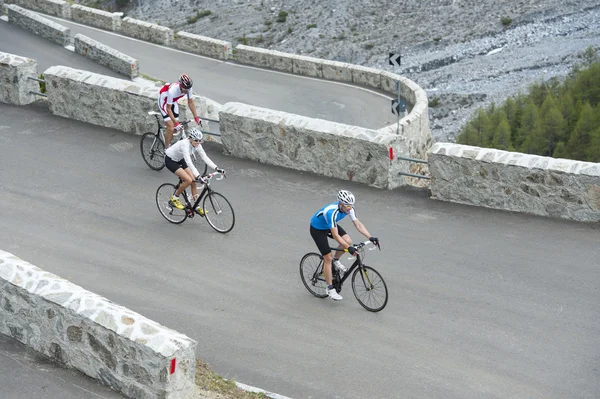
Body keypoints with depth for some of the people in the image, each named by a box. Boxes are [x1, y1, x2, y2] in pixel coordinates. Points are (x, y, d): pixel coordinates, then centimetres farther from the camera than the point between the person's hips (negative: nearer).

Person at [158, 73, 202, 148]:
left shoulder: (188, 88, -26)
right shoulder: (172, 90, -41)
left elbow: (191, 103, -12)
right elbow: (168, 109, -34)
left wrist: (196, 117, -17)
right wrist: (176, 123, -39)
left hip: (173, 102, 6)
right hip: (164, 101, -6)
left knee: (175, 128, 3)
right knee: (171, 127, -17)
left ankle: (168, 145, 25)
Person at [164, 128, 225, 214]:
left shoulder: (197, 145, -14)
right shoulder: (185, 144, -36)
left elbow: (205, 158, -15)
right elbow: (189, 163, -45)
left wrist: (217, 169, -26)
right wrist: (198, 176, -53)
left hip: (179, 159, 8)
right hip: (170, 160, -8)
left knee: (193, 180, -3)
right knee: (188, 180, -21)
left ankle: (197, 207, 6)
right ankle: (174, 199, -1)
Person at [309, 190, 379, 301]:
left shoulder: (348, 208, -19)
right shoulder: (332, 212, -40)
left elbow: (358, 224, -16)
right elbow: (335, 235, -40)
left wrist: (370, 237, -27)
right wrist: (349, 248, -45)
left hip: (330, 226, 7)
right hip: (317, 229, -7)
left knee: (348, 241, -15)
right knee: (328, 258, -10)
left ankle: (336, 260, 13)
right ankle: (330, 289, 1)